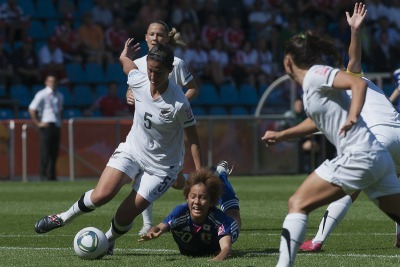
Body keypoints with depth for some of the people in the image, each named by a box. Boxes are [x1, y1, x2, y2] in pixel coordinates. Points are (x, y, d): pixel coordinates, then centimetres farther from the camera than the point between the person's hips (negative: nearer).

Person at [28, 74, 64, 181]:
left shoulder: (59, 96, 17)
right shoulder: (42, 95, -5)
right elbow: (31, 109, -11)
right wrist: (37, 123, -11)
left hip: (57, 127, 7)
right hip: (46, 126, -6)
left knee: (54, 152, 6)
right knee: (45, 152, -8)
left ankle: (51, 175, 11)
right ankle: (43, 175, -6)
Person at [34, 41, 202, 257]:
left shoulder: (179, 104, -26)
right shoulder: (138, 81, -13)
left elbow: (193, 140, -16)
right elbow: (126, 61, 10)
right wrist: (125, 54, 34)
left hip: (161, 166, -3)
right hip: (132, 150, 3)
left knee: (125, 216, -7)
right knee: (101, 195, -19)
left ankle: (108, 240, 27)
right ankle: (62, 218, 7)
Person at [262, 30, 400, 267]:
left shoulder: (315, 74, -4)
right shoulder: (312, 83, 21)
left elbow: (359, 83, -19)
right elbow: (317, 121, 39)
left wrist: (352, 118, -31)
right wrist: (280, 136, 43)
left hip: (358, 156, -9)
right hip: (379, 156, 9)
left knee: (298, 204, -4)